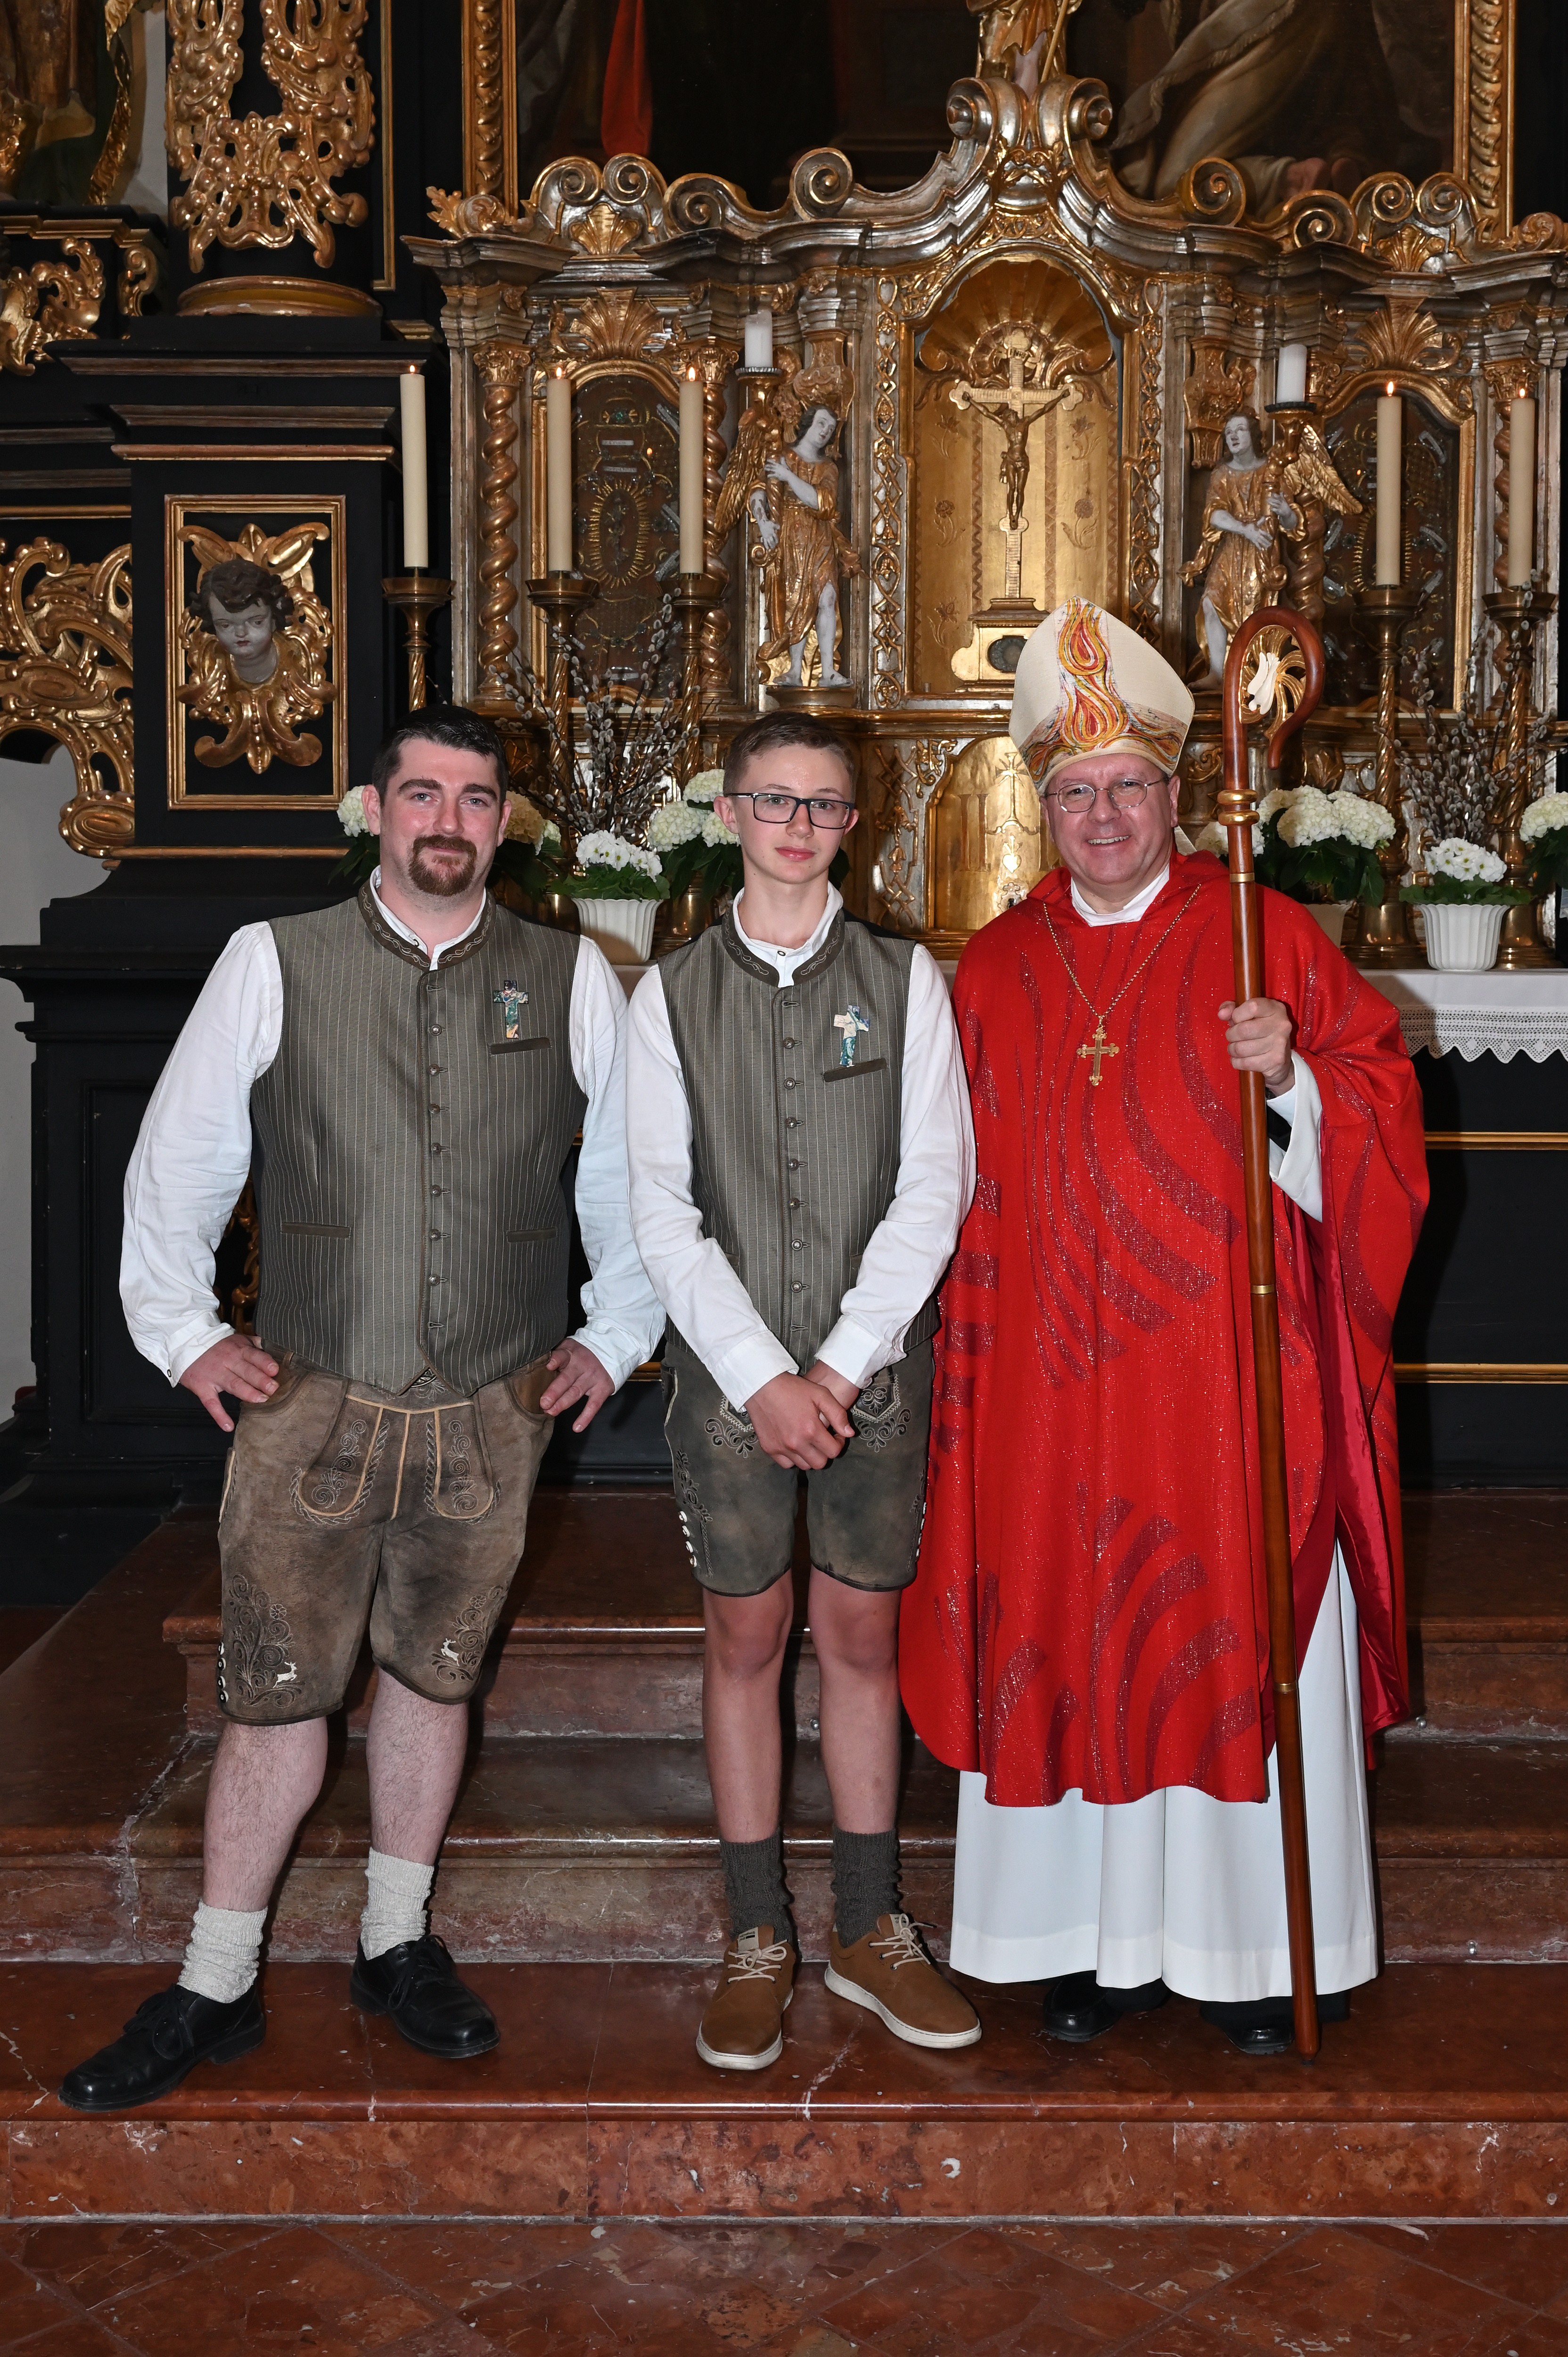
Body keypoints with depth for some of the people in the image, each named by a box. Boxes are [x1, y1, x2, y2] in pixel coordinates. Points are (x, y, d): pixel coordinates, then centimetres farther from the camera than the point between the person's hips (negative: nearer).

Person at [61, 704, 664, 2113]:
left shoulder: (573, 980, 2)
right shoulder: (273, 965, -1)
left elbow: (632, 1174, 11)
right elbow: (176, 1161, 7)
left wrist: (616, 1334, 8)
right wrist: (185, 1332, 3)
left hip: (491, 1412, 2)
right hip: (312, 1403, -1)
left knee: (435, 1675, 14)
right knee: (278, 1691, 2)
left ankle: (398, 1944, 31)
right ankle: (214, 1992, 18)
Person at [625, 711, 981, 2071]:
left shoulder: (906, 981, 3)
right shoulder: (672, 995, 4)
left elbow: (933, 1187, -4)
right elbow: (661, 1211, -2)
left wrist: (840, 1362, -11)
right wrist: (761, 1373, -11)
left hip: (874, 1367, 0)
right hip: (728, 1369, 0)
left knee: (863, 1638, 8)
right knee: (746, 1639, 6)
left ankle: (871, 1932, 20)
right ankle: (759, 1940, 18)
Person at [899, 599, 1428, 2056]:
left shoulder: (1268, 938, 1)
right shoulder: (994, 971, 9)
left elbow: (1377, 1129, -1)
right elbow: (967, 1197, 12)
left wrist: (1289, 1077, -20)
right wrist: (963, 1378, 7)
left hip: (1229, 1376, -2)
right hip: (1057, 1386, 3)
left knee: (1244, 1641, 4)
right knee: (1072, 1648, 6)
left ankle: (1261, 1947, 19)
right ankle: (1104, 1939, 21)